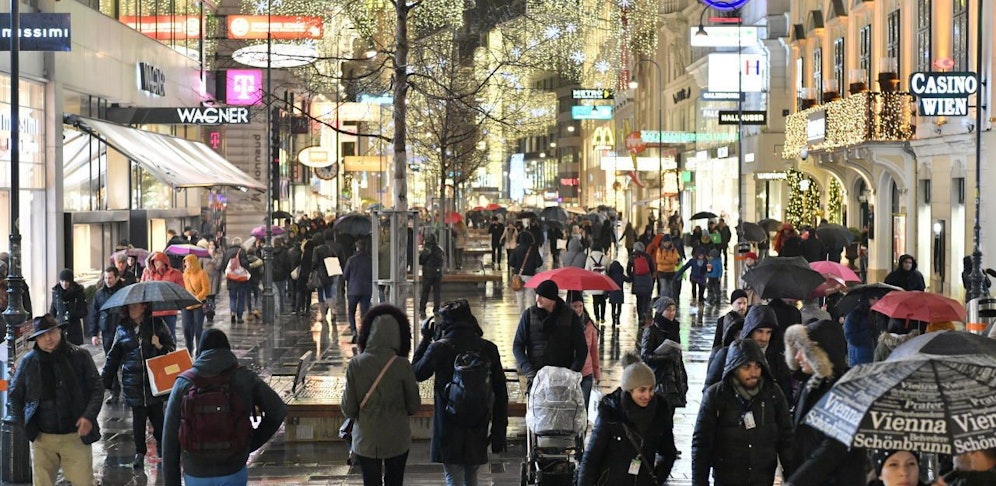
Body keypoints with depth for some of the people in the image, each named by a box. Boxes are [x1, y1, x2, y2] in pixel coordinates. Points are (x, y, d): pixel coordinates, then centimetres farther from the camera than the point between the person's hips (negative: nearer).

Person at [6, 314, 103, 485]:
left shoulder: (80, 356, -2)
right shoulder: (28, 362, 2)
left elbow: (96, 388, 0)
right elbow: (14, 395, 11)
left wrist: (89, 416, -14)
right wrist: (20, 427, 3)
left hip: (76, 435, -2)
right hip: (42, 438, 2)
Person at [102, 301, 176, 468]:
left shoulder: (157, 324, 1)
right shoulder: (123, 329, 5)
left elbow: (172, 348, 7)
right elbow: (113, 357, 12)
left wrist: (160, 346, -15)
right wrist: (104, 380, 9)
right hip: (133, 383, 1)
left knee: (157, 415, 3)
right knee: (138, 418, 4)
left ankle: (162, 445, 26)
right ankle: (140, 452, 17)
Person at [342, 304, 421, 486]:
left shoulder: (355, 365, -12)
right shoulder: (402, 366, -13)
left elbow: (348, 409, -8)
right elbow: (414, 406, -4)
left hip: (366, 442, 0)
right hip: (397, 441, 0)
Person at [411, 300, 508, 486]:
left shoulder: (438, 348, -12)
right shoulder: (488, 349, -1)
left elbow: (416, 372, 6)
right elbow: (501, 393, 2)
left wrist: (425, 340, 14)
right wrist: (499, 430, 10)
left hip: (449, 428, -4)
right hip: (478, 429, 4)